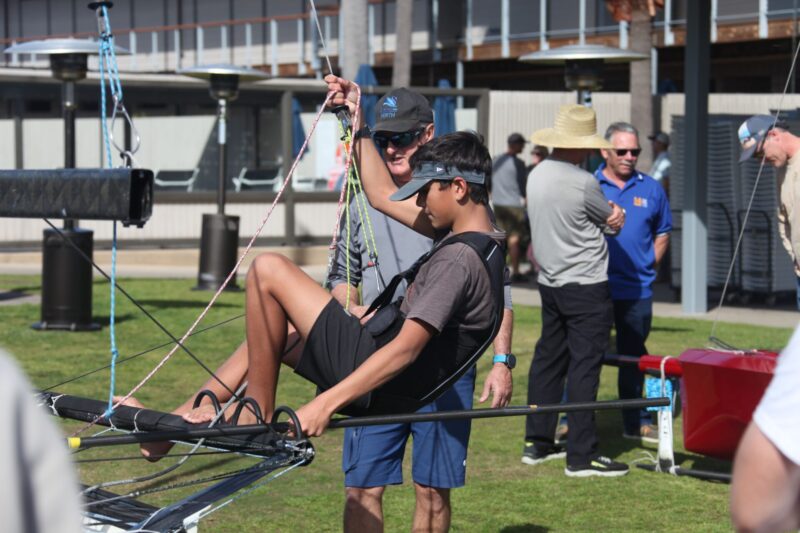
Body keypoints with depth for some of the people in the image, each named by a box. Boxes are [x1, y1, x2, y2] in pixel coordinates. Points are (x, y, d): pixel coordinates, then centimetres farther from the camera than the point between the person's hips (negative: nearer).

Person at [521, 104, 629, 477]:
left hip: (550, 282, 8)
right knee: (584, 366, -6)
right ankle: (581, 456, -6)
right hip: (585, 284, -8)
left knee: (548, 359, 14)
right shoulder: (583, 183, -19)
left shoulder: (536, 175, 7)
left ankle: (537, 443, 19)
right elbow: (613, 221, -3)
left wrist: (609, 216, 6)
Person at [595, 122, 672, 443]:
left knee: (633, 357, 11)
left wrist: (649, 266, 6)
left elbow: (662, 233, 15)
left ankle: (635, 422, 19)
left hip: (637, 290, 2)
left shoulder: (651, 189, 6)